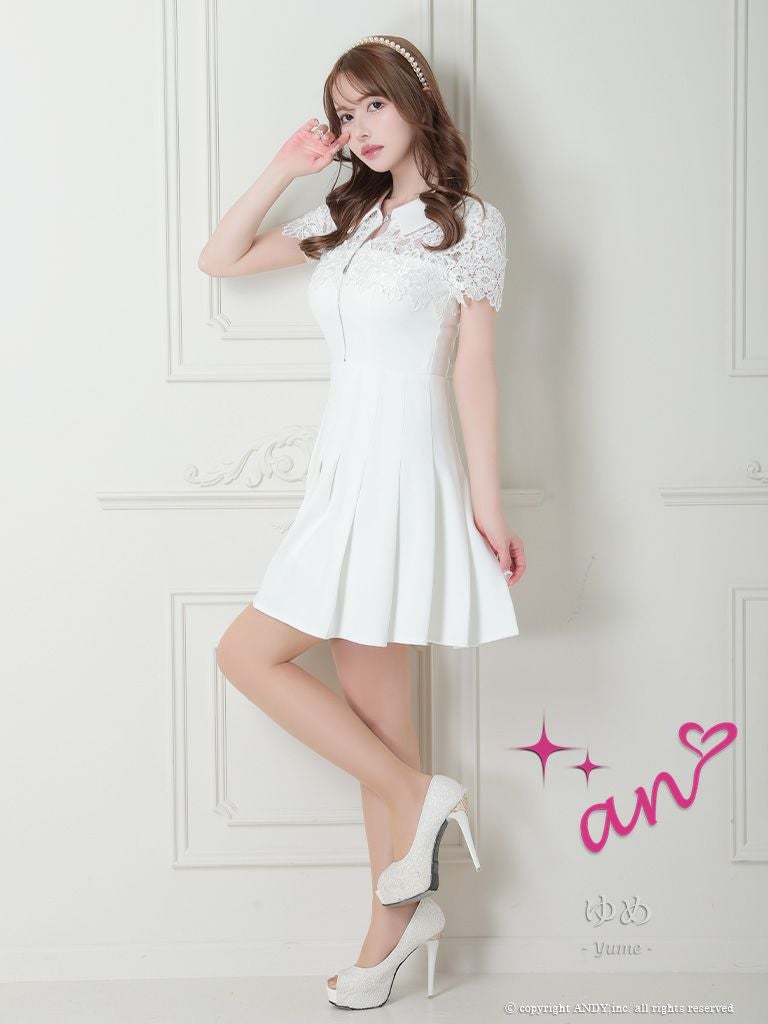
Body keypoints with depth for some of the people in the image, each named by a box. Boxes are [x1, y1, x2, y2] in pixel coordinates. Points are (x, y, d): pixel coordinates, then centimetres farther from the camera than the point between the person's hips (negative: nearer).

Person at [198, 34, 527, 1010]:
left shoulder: (470, 222, -2)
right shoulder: (346, 217, 15)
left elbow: (476, 368, -7)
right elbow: (219, 259, 16)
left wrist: (486, 505, -10)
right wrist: (284, 168, 8)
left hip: (402, 475, -7)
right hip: (343, 470, 7)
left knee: (247, 652, -8)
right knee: (370, 700, 8)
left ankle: (417, 795, 2)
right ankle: (398, 911, 18)